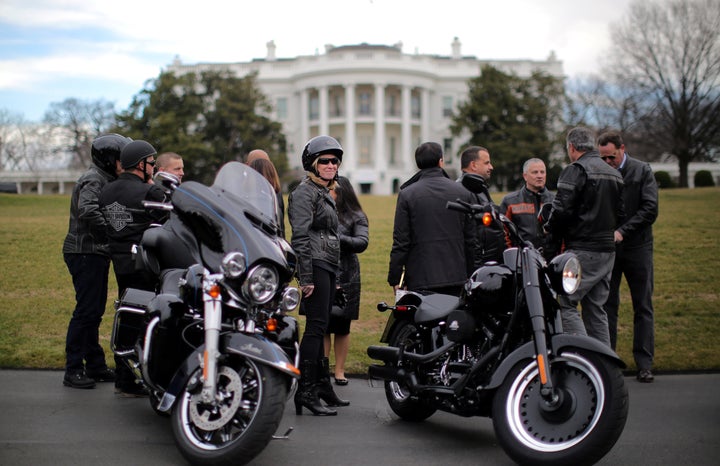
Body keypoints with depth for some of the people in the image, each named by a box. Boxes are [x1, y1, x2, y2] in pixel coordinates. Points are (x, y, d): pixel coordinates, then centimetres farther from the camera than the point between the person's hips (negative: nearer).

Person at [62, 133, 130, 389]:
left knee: (95, 311, 13)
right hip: (85, 253, -10)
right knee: (86, 311, -9)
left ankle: (95, 365, 21)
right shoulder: (93, 180, -13)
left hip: (97, 254, 10)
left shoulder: (107, 181, 19)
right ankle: (73, 370, -5)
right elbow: (87, 211, -31)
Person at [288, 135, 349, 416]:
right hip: (315, 266, -9)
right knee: (316, 326, -12)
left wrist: (335, 276, 24)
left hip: (327, 267, 10)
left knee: (319, 328, 12)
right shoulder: (305, 191, -8)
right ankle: (305, 390, -11)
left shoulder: (325, 192, 22)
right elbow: (300, 237, -16)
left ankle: (321, 385, 17)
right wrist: (306, 277, -22)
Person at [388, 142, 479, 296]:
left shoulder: (407, 194, -3)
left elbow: (400, 242, -5)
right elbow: (471, 241, 9)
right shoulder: (463, 192, 6)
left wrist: (395, 278, 3)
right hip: (457, 278, 3)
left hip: (420, 280, -3)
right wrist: (471, 276, 18)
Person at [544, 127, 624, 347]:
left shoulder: (575, 171, -9)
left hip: (583, 251, -9)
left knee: (566, 304, -8)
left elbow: (561, 210, -16)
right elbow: (620, 214, 21)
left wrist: (550, 230, 1)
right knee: (595, 308, 13)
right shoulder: (615, 174, 18)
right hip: (608, 249, 9)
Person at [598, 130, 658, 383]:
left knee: (643, 307, 4)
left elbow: (650, 209, -7)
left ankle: (644, 364, 9)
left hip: (637, 246, 0)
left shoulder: (642, 171, -1)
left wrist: (622, 231, -16)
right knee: (607, 306, 3)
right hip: (606, 248, 1)